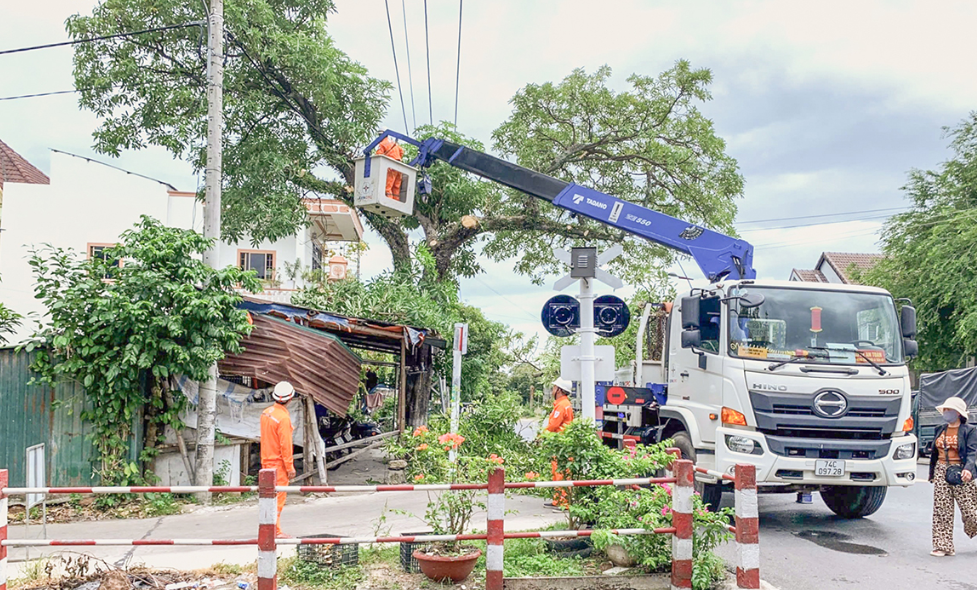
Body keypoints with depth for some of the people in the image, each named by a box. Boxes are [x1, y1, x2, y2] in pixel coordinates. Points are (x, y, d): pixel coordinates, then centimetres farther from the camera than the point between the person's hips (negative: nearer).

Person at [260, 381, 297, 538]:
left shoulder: (266, 413, 7)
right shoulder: (283, 418, -20)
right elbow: (285, 445, -20)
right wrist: (290, 466, -14)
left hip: (267, 460, 9)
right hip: (279, 462, -9)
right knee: (278, 496, -3)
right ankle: (275, 531, 0)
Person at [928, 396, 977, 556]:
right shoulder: (940, 430, 14)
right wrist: (932, 473, 20)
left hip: (960, 474, -5)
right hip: (941, 472, 5)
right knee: (941, 510, 0)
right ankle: (943, 546, 3)